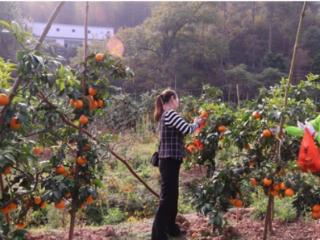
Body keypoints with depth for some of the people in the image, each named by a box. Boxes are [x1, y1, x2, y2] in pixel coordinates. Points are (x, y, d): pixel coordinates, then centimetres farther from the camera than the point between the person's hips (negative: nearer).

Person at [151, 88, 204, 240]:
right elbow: (187, 129, -18)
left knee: (173, 194, 18)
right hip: (170, 161, -10)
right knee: (167, 196, -7)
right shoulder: (171, 114, -14)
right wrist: (196, 123, 0)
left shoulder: (165, 115, 16)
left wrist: (194, 124, 16)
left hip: (169, 160, 10)